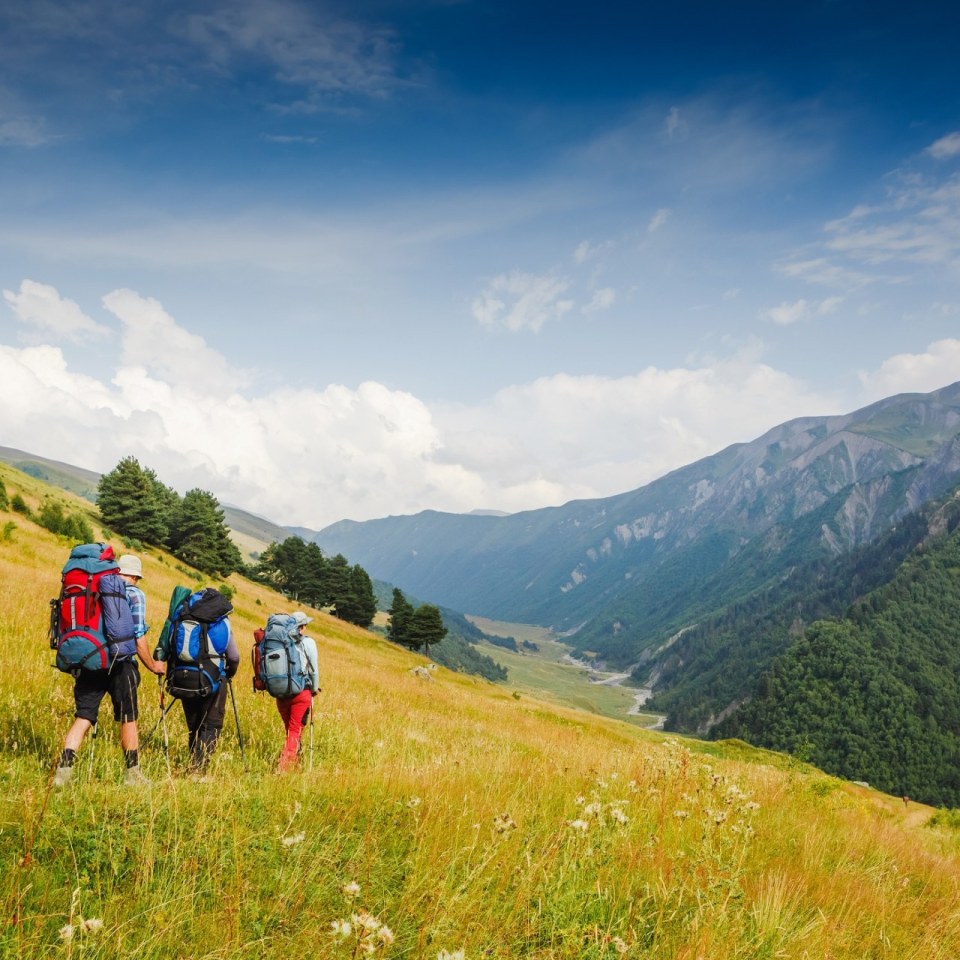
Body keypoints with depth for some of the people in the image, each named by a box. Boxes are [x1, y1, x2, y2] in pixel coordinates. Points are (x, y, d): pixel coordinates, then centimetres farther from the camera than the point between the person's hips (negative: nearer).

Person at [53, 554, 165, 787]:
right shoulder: (134, 594, -2)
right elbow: (138, 638, -6)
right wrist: (153, 666, 6)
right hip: (119, 664, -4)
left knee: (82, 718, 5)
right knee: (128, 719, 10)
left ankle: (64, 769, -8)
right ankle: (132, 774, 17)